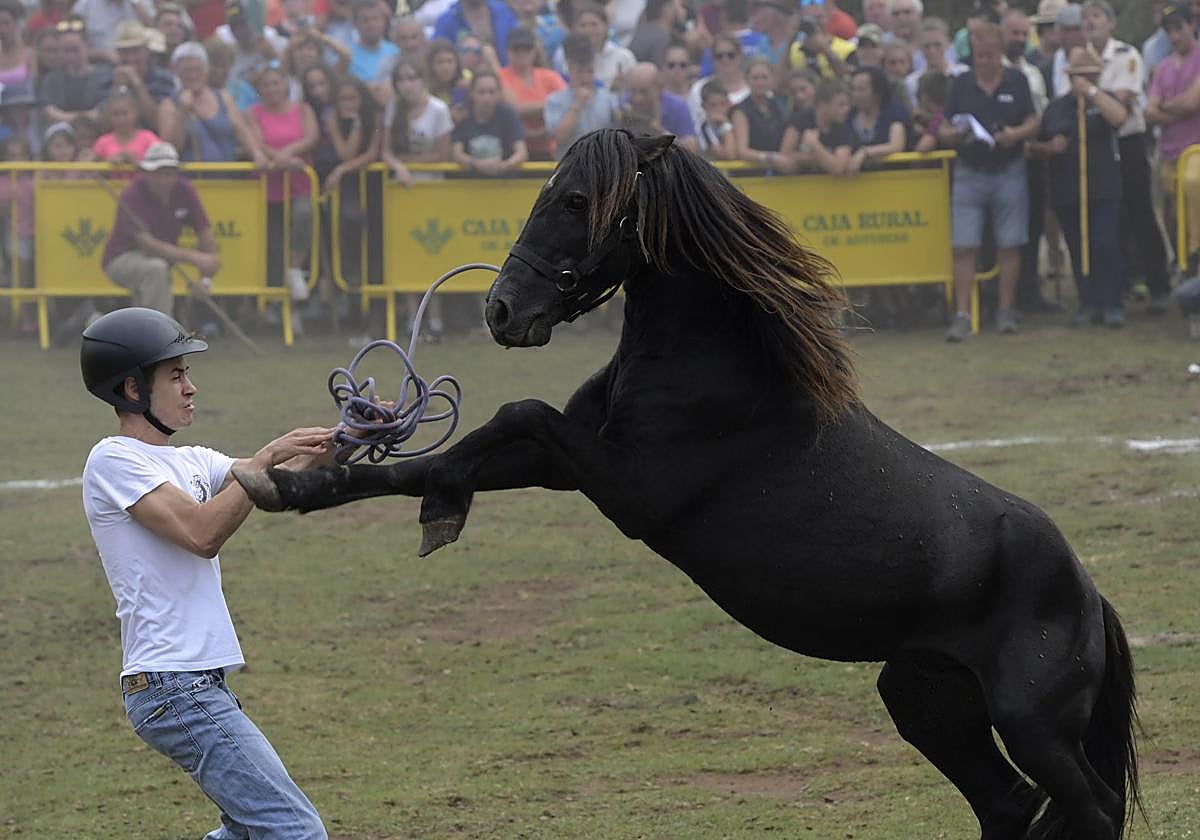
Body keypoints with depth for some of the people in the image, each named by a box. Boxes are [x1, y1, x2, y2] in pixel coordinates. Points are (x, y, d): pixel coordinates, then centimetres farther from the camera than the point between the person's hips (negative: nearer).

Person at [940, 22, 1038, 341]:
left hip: (1009, 173, 0)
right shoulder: (962, 84, 5)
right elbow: (945, 130, 7)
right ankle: (962, 316, -4)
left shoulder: (1017, 82, 2)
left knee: (1009, 246, 3)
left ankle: (1006, 311, 14)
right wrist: (955, 134, -16)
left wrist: (1016, 134, -18)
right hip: (969, 173, 0)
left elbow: (1033, 124, 3)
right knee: (964, 247, -6)